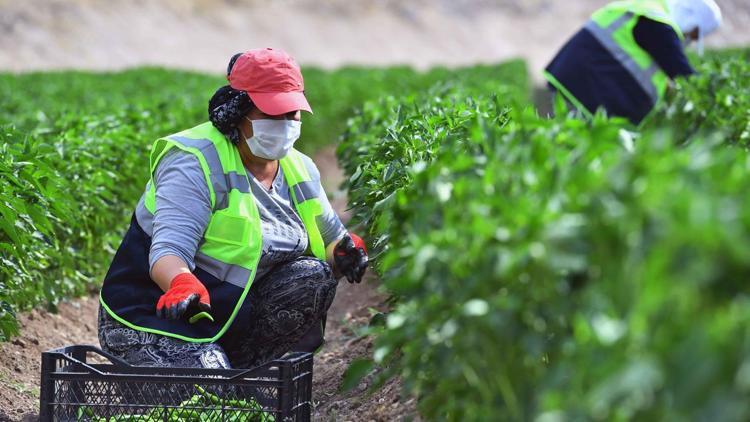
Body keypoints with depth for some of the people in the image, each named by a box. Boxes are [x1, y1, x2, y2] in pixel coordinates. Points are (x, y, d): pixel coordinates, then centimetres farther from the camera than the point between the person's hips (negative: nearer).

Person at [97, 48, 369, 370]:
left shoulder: (300, 171, 6)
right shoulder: (196, 163, -17)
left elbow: (330, 238, 15)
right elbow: (168, 250, -28)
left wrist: (345, 254, -11)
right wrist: (182, 284, -52)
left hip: (232, 315, 7)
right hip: (158, 316, -7)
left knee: (314, 275, -14)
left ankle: (238, 369, -10)